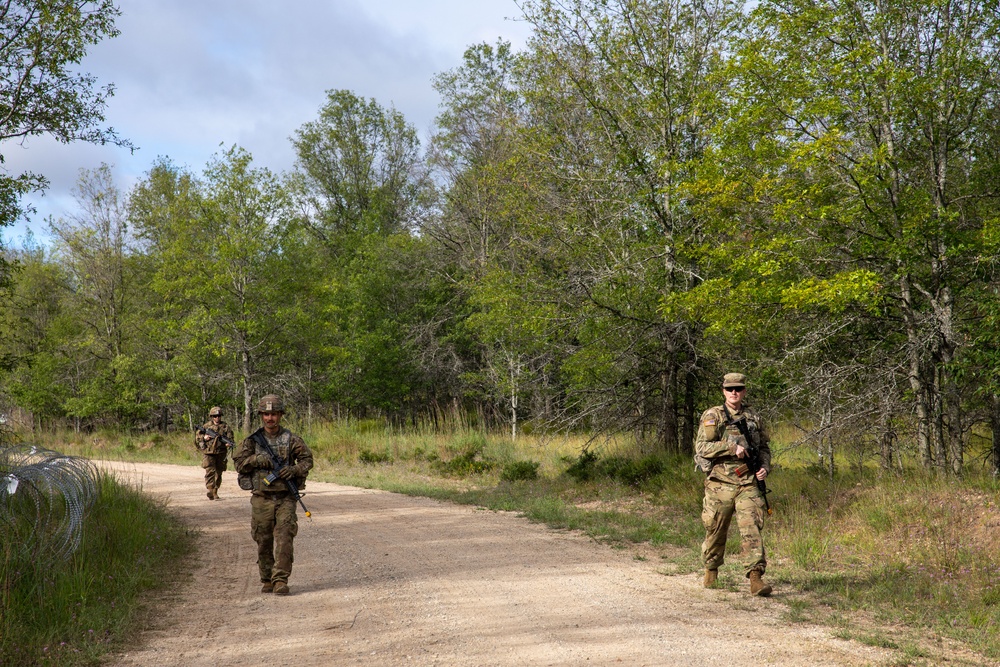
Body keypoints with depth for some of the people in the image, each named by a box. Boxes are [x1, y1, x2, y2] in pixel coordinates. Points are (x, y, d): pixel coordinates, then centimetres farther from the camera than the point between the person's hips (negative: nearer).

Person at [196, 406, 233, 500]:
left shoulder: (225, 426, 7)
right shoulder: (206, 426, 7)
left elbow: (230, 438, 0)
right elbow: (197, 437, 12)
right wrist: (204, 437, -8)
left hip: (221, 454, 2)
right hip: (209, 453, -2)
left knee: (219, 473, 8)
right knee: (210, 471, -14)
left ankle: (215, 492, 20)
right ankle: (210, 491, -18)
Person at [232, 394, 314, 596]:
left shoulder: (291, 440, 3)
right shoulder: (252, 441, 6)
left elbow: (307, 460, 7)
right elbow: (239, 464, 4)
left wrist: (293, 470, -11)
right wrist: (256, 460, -13)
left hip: (285, 498, -1)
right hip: (261, 499, 1)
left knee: (284, 539, -10)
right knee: (263, 542, 6)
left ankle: (281, 580, -7)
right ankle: (266, 580, 21)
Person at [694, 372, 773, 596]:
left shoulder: (754, 417, 11)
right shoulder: (712, 416, 0)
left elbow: (764, 447, 21)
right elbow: (702, 447, -9)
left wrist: (765, 467, 2)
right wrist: (732, 446, -17)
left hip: (748, 484, 1)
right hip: (720, 483, -1)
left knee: (752, 529, -11)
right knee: (715, 530, 10)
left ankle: (756, 577, -15)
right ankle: (711, 570, 32)